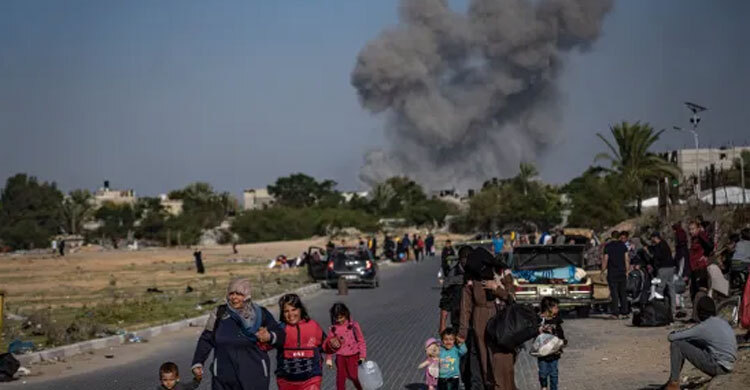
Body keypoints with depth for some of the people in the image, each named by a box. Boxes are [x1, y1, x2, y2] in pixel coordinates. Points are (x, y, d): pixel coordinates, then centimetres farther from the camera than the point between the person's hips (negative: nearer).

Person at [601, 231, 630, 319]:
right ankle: (624, 312, 7)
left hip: (612, 273, -3)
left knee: (614, 293, -3)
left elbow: (605, 260, -6)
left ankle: (615, 313, -6)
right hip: (622, 273, 3)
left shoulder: (608, 246, -4)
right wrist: (627, 271, 13)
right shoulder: (623, 245, 5)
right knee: (623, 293, 9)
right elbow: (626, 259, 6)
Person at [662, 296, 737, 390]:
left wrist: (674, 334, 12)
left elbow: (671, 337, -12)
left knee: (676, 345, -7)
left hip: (718, 366, -8)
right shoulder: (723, 323, 9)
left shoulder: (704, 327, -15)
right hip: (727, 366, 8)